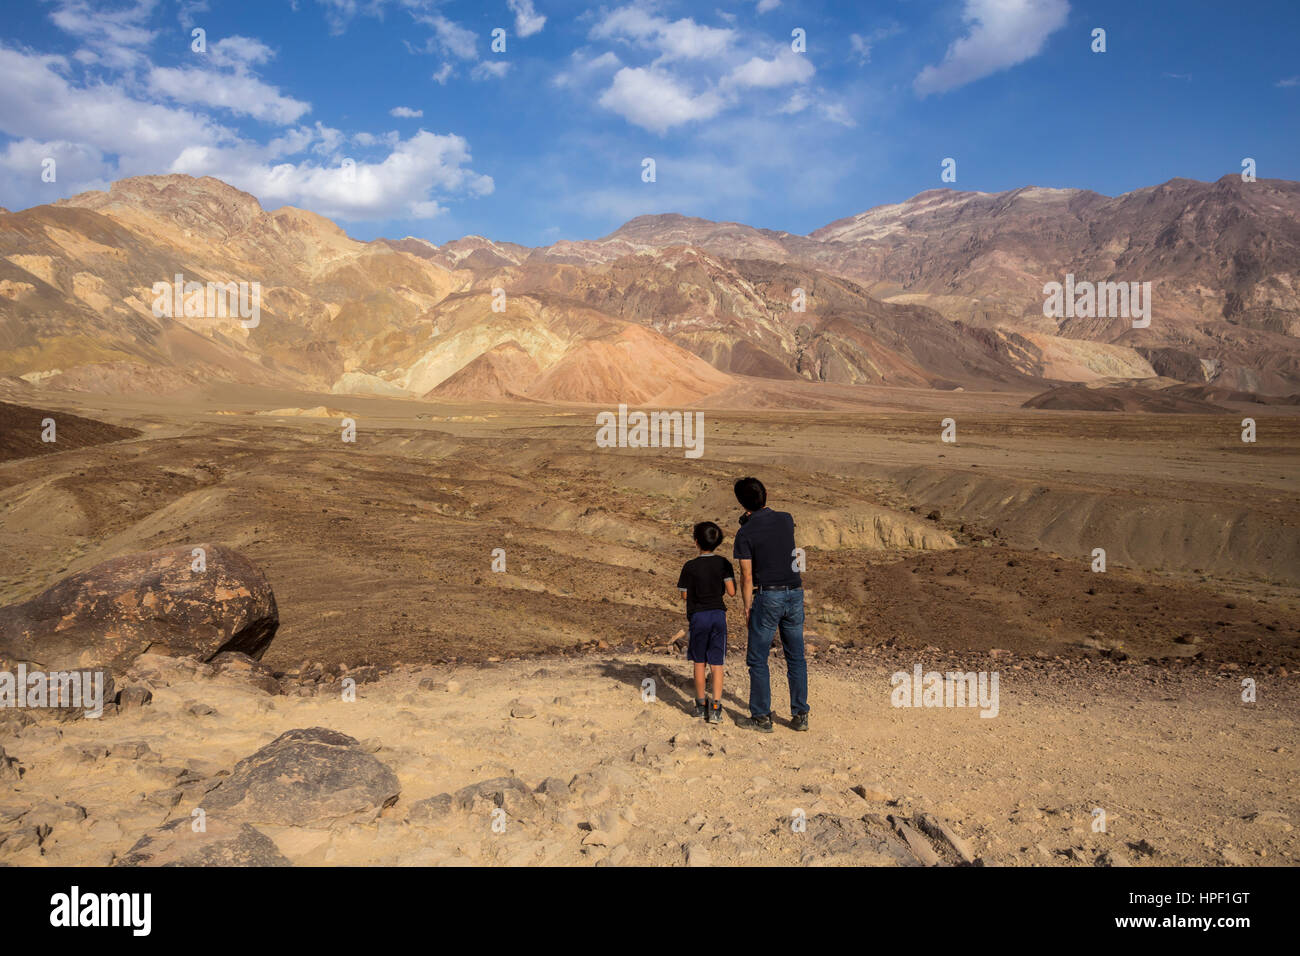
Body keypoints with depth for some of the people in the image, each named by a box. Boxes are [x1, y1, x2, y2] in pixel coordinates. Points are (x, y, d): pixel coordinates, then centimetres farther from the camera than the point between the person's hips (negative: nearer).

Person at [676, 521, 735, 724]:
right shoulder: (724, 564, -2)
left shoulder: (690, 567, -7)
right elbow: (731, 591, -6)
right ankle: (716, 709, -1)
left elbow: (685, 595, -2)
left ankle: (701, 704, 22)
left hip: (698, 616, -1)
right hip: (718, 615, 1)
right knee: (717, 664, 4)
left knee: (699, 663, 13)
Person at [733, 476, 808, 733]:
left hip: (767, 596, -5)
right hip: (795, 594, 5)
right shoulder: (786, 520, 3)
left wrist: (746, 608, 0)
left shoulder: (745, 533, -10)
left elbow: (747, 577, -9)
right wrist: (751, 519, 20)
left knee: (758, 659, 7)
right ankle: (800, 715, 17)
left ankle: (762, 716, 10)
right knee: (796, 657, 13)